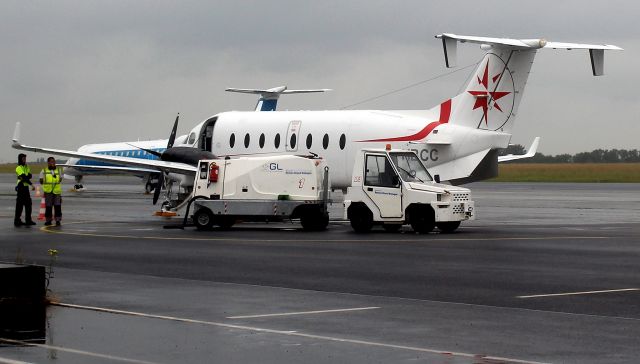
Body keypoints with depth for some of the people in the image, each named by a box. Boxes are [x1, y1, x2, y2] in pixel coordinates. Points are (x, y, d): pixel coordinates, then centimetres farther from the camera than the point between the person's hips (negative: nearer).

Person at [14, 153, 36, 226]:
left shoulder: (26, 167, 16)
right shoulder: (19, 168, -9)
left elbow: (30, 176, 3)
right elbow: (24, 178, -18)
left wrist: (25, 177, -17)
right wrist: (31, 184, -23)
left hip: (26, 187, 8)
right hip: (21, 187, -8)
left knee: (28, 204, 7)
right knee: (20, 204, -5)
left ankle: (28, 220, 11)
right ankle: (17, 221, -1)